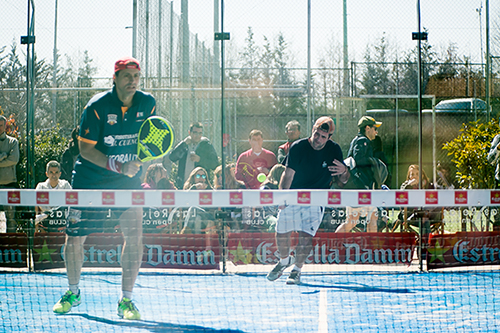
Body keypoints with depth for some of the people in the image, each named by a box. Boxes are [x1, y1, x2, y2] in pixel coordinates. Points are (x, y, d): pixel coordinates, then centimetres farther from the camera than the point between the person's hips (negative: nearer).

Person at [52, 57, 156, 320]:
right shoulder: (97, 106, -15)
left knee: (134, 236, -13)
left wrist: (139, 164, -7)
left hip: (129, 182, 2)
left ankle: (126, 300, -1)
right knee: (74, 237, 2)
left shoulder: (147, 103, -4)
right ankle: (73, 292, 27)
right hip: (90, 180, -2)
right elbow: (85, 148, -15)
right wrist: (118, 166, -25)